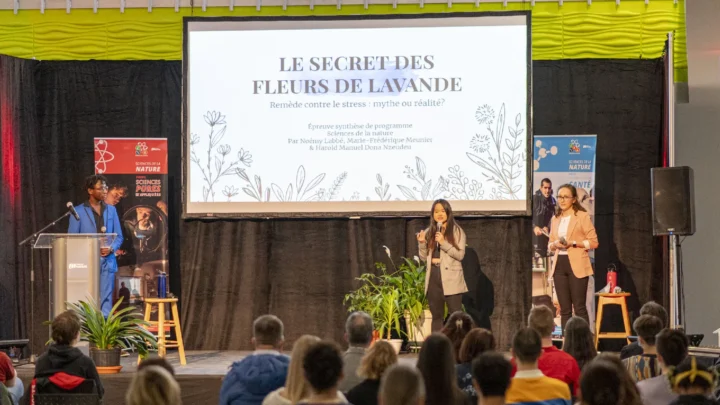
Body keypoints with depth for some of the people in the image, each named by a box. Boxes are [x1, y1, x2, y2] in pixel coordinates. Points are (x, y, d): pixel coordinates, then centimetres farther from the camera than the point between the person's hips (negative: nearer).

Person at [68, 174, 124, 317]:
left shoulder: (111, 210, 13)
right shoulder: (78, 212, 2)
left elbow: (119, 236, 12)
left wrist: (111, 248, -8)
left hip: (107, 261, 3)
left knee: (106, 299, 2)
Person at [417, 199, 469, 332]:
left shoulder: (457, 231, 0)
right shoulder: (429, 232, 11)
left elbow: (460, 255, -8)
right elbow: (424, 257, 12)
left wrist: (443, 243, -18)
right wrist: (421, 243, -5)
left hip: (451, 278, -4)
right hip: (433, 277, 4)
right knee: (436, 316, 8)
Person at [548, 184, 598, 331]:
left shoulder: (582, 216, -1)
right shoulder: (555, 219, 16)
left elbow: (594, 242, -4)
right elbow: (550, 244, 20)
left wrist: (573, 243, -16)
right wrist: (555, 244, -4)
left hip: (577, 265, -5)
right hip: (559, 265, 5)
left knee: (579, 308, -6)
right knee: (564, 309, 5)